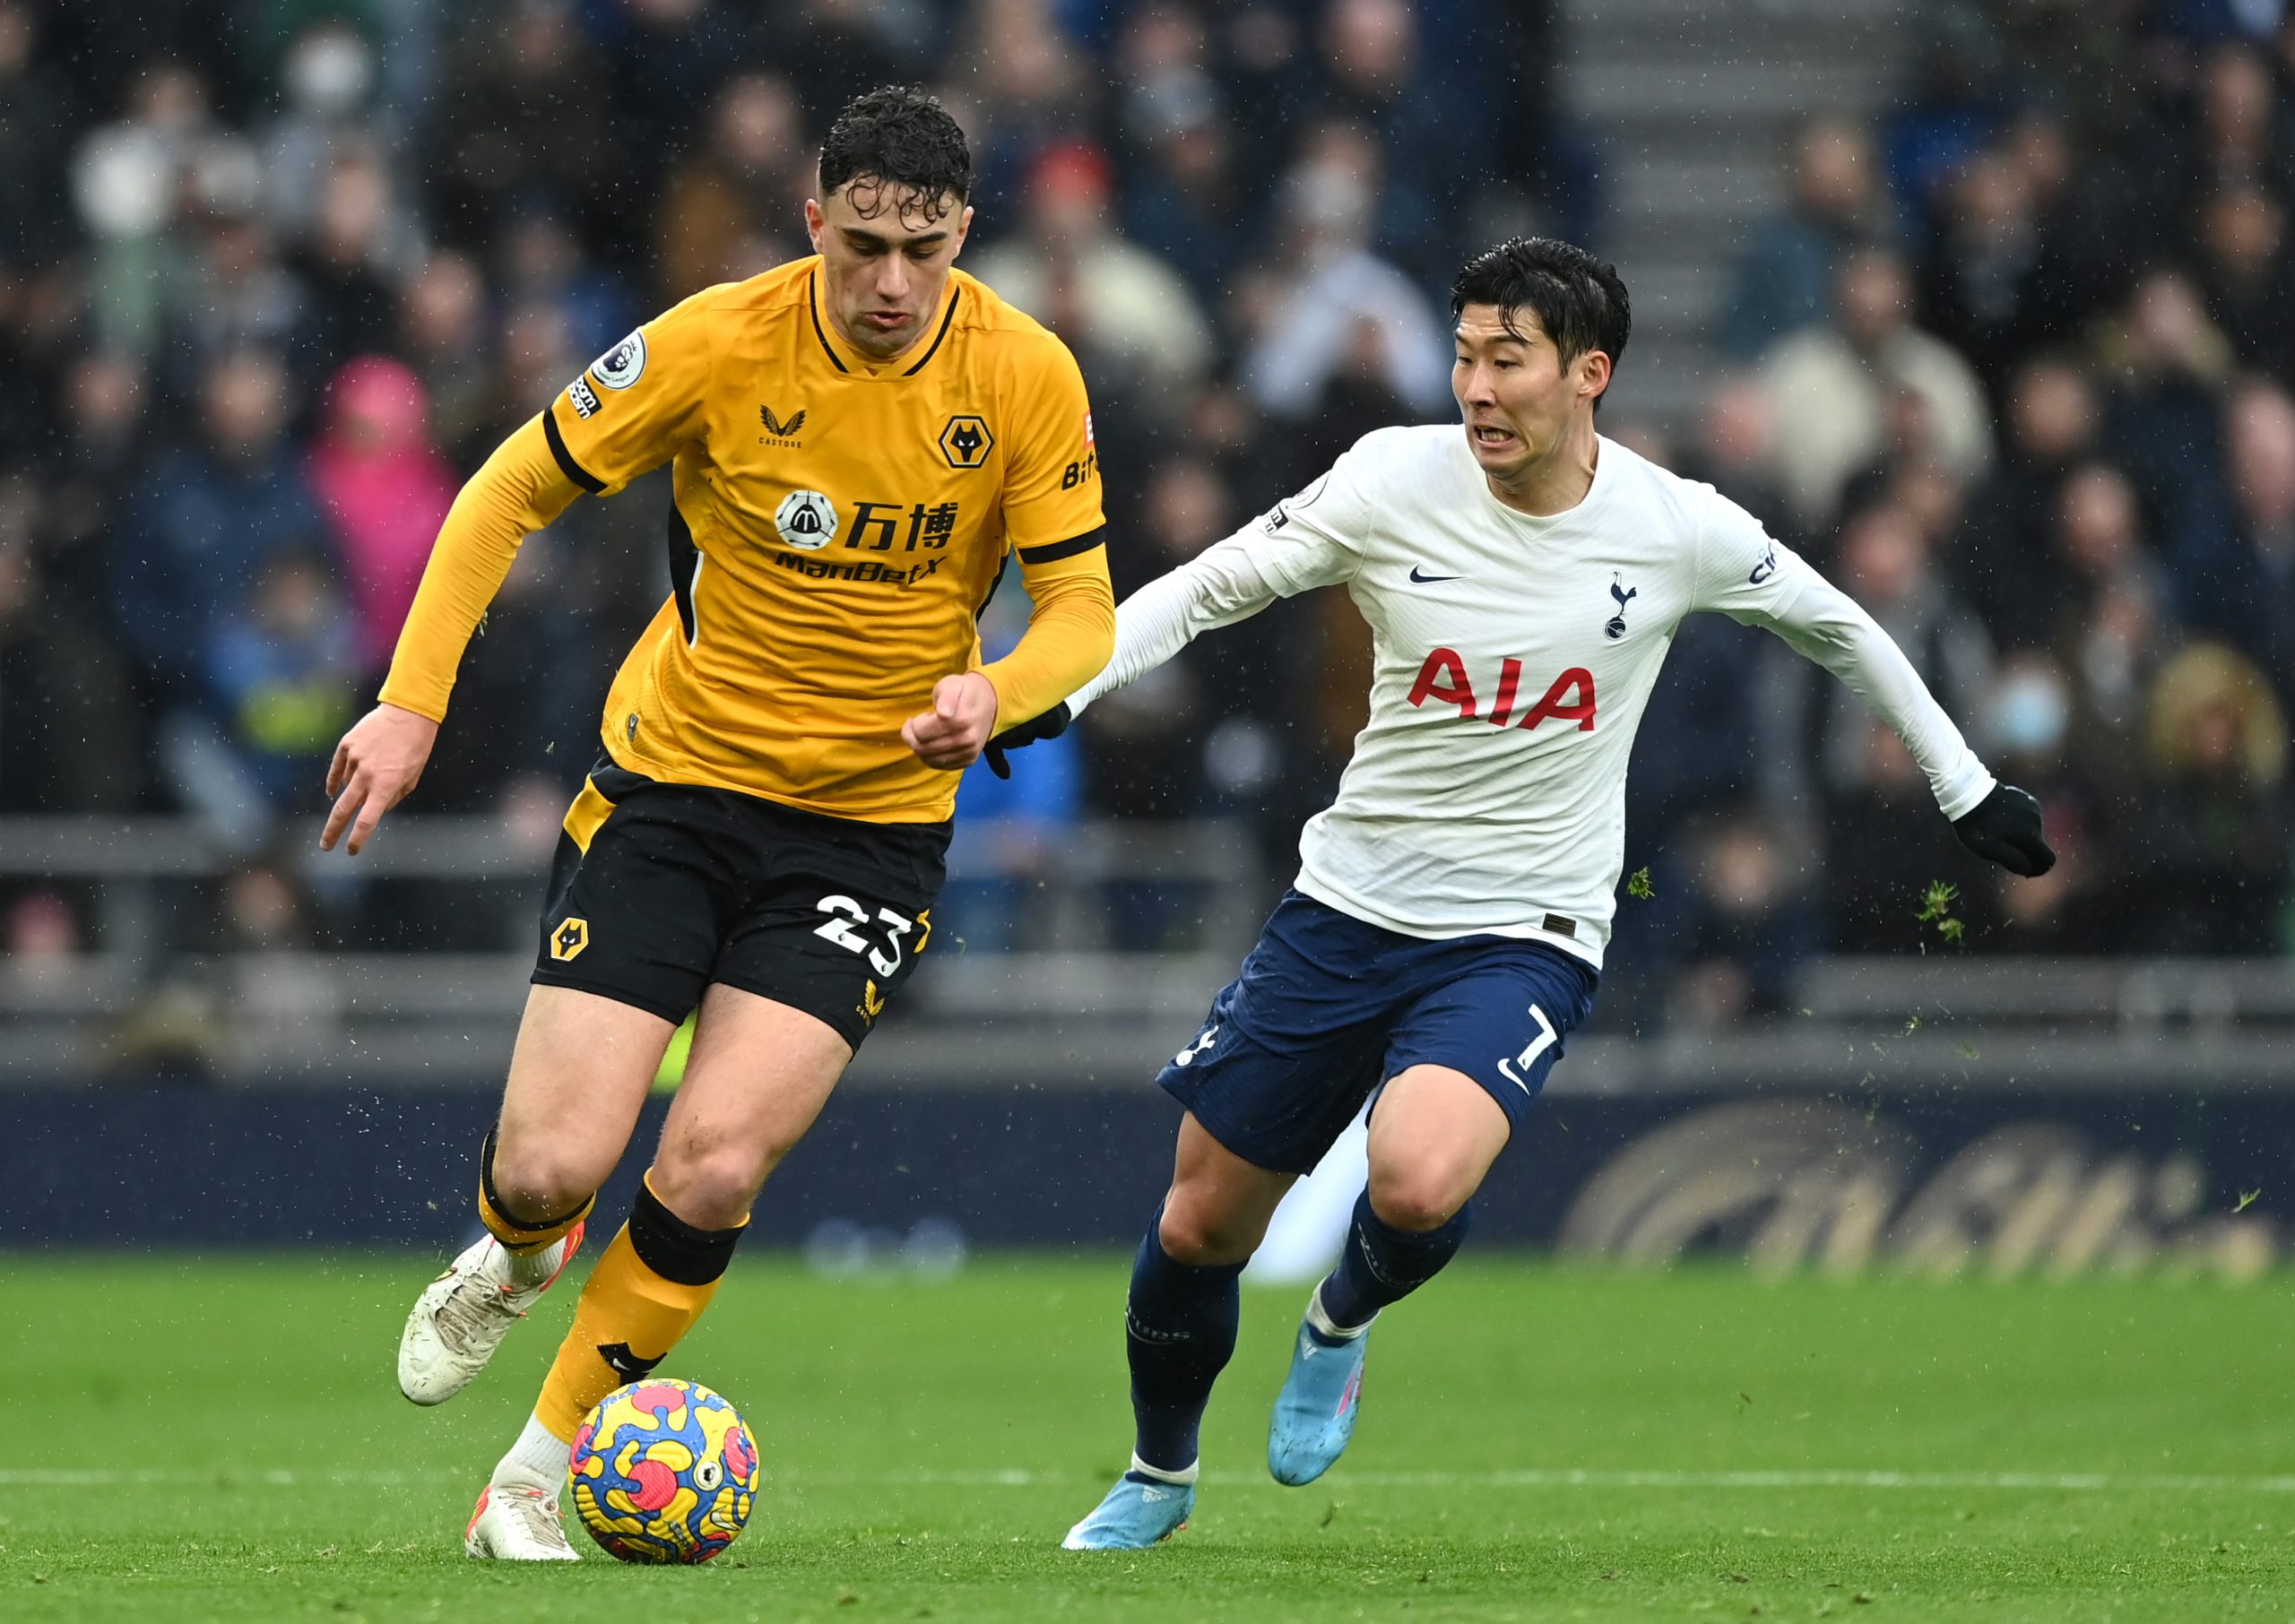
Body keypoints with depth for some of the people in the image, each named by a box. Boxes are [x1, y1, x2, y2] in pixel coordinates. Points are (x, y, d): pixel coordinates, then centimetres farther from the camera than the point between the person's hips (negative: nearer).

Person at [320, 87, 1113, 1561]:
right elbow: (512, 493, -2)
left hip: (873, 820, 0)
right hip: (673, 786, 0)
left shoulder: (1026, 377, -10)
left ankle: (545, 1470, 5)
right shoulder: (720, 343, -13)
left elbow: (1082, 610, -3)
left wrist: (995, 692, -26)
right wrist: (411, 703, -9)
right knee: (552, 1166, -10)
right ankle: (516, 1261, 30)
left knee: (713, 1170, -16)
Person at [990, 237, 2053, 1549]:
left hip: (1525, 937, -2)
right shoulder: (1395, 483, -9)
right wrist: (1051, 694, -15)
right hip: (1351, 903, 2)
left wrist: (1969, 789, 18)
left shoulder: (1677, 530, -9)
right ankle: (1160, 1476, 34)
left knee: (1418, 1183, -30)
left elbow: (1835, 624, 10)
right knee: (1201, 1223, 5)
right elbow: (1203, 592, 0)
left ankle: (1344, 1322, 7)